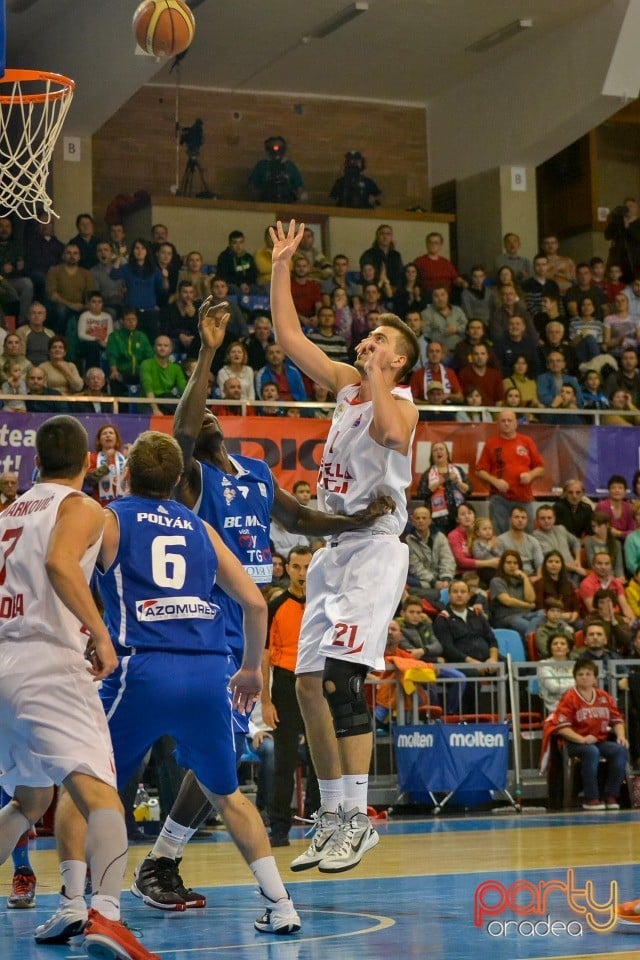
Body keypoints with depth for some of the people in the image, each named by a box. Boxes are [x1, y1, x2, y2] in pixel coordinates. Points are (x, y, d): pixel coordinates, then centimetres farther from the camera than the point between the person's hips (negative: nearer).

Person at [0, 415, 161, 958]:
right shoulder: (81, 508, 1)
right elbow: (60, 563, -19)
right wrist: (100, 634, -17)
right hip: (48, 664, -7)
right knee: (100, 796, -16)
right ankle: (105, 914, -38)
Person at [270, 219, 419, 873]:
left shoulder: (399, 402, -9)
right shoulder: (346, 386, 14)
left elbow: (392, 431, -34)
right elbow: (289, 338, 17)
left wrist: (375, 375, -20)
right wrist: (281, 266, 12)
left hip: (373, 549, -9)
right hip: (332, 549, 9)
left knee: (341, 678, -19)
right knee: (309, 684, 7)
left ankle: (358, 819, -17)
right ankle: (333, 819, 14)